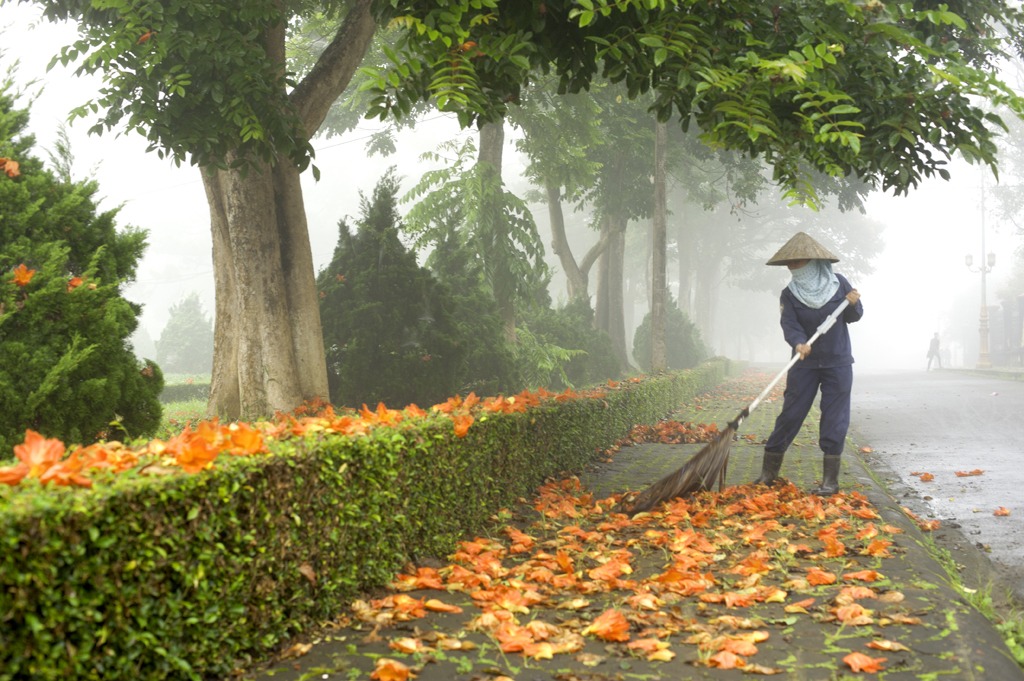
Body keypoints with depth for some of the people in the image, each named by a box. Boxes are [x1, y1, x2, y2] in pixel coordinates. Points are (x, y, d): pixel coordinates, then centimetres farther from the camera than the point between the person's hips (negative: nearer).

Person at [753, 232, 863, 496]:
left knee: (834, 419, -1)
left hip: (838, 363, 0)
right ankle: (768, 472, 9)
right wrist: (798, 343, -37)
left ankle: (830, 480, 5)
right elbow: (789, 325, -17)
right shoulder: (790, 294, -4)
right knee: (790, 414, 0)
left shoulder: (838, 283, -3)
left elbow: (853, 317, 7)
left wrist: (853, 305, -16)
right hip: (805, 363, 0)